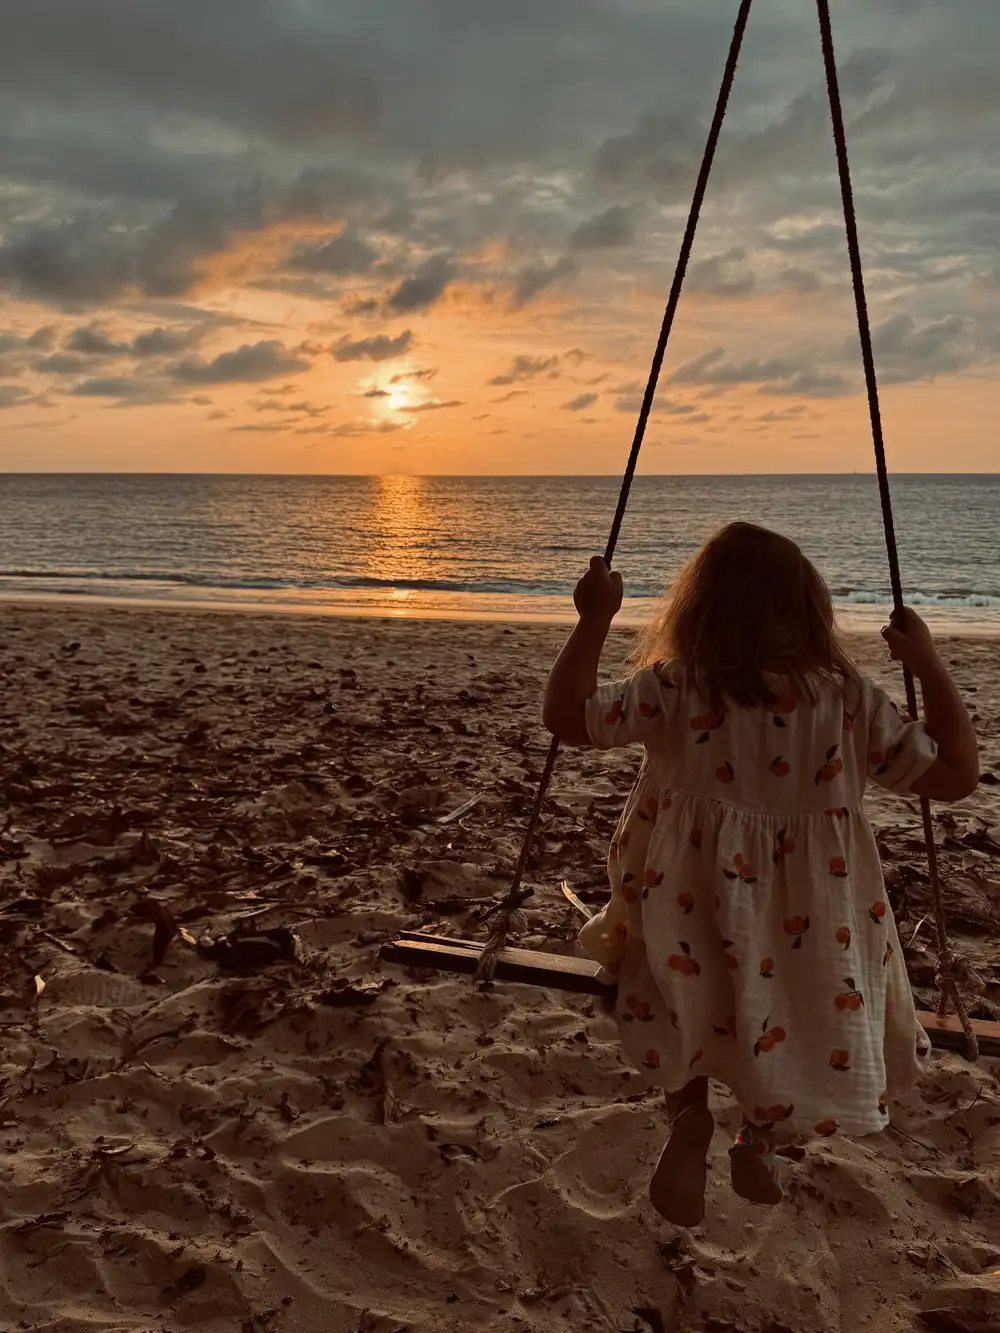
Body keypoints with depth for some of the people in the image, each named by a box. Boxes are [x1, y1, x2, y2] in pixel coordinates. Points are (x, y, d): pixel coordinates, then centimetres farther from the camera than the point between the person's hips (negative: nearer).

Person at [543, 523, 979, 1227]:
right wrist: (930, 665, 4)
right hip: (815, 937, 1)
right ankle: (760, 1135, 23)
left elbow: (567, 716, -6)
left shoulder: (673, 689, -11)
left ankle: (689, 1108, 2)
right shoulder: (848, 698, -8)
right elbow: (956, 774, -2)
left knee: (683, 995, 27)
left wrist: (595, 620, -2)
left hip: (693, 925, 0)